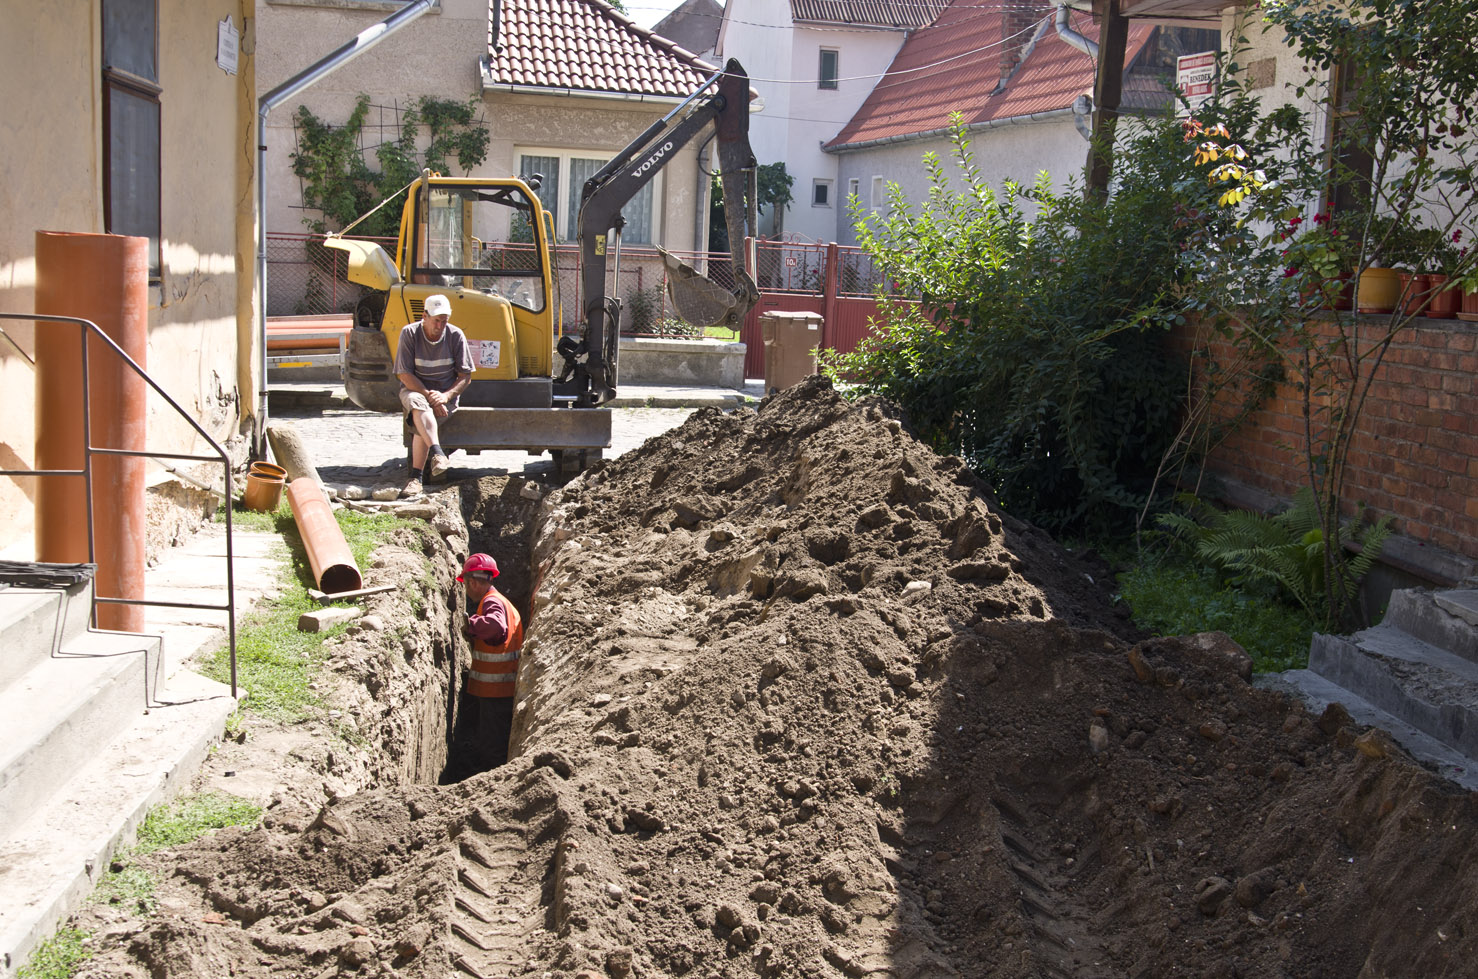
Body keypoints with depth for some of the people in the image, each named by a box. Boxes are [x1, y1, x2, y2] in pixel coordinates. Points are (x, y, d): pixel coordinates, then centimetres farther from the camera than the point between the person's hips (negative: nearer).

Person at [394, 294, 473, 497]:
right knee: (419, 406, -37)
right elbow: (404, 374, -9)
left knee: (422, 423, -29)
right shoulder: (410, 333, -7)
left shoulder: (456, 336, -4)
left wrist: (445, 396, -19)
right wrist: (428, 395, -21)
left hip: (446, 392, 0)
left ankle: (416, 478, -30)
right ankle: (437, 453, -56)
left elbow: (465, 377, -2)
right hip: (414, 389, 0)